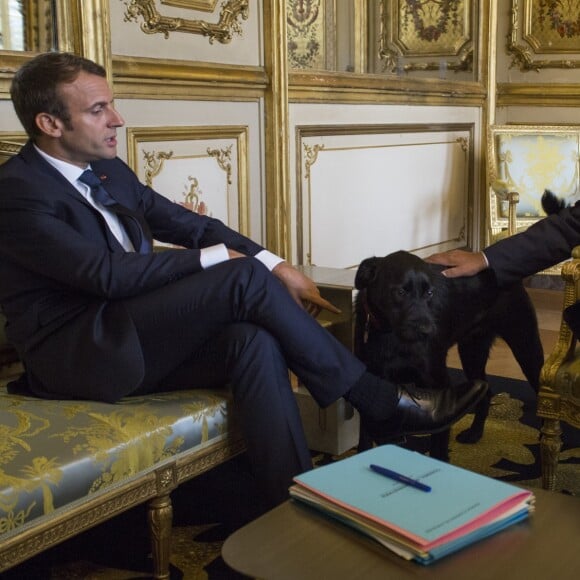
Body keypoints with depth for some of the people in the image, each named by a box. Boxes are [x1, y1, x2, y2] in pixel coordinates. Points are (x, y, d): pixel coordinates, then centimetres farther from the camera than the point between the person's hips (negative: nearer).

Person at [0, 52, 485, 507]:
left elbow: (189, 224, 11)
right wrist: (216, 259, -12)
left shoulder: (109, 170, 12)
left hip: (140, 338, 8)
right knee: (245, 277, -22)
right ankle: (383, 404, -12)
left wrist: (277, 266, -4)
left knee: (254, 341, -24)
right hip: (78, 355, -7)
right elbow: (107, 274, -22)